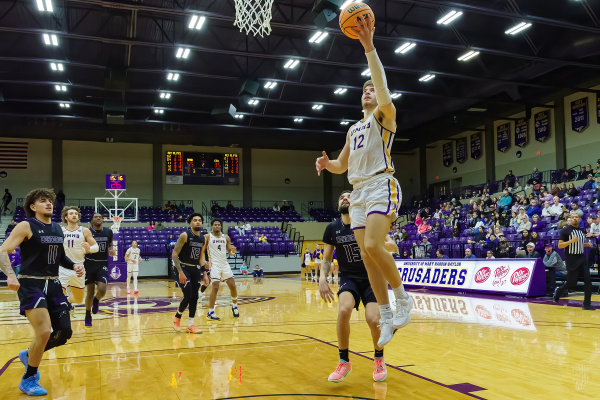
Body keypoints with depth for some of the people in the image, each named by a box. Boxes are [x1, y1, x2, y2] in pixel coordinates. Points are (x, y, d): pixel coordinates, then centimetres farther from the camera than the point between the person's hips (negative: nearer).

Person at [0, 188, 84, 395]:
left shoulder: (58, 229, 12)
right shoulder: (26, 226, -8)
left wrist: (74, 265, 4)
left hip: (53, 284, 7)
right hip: (31, 285, -7)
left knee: (65, 332, 4)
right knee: (44, 332, -17)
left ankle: (29, 355, 31)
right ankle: (28, 380, 5)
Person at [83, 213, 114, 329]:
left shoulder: (108, 232, 3)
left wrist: (111, 250, -2)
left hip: (103, 264, 1)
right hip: (89, 263, -1)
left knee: (102, 290, -17)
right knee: (90, 292, 3)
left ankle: (96, 301, 20)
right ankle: (88, 317, 23)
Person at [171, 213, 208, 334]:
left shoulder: (202, 238, 6)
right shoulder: (185, 235, -13)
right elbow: (174, 254, -15)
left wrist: (204, 273, 10)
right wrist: (180, 272, -22)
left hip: (195, 269, 6)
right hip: (184, 268, -6)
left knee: (195, 297, 4)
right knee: (188, 296, -11)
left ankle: (190, 325, 14)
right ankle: (177, 317, 16)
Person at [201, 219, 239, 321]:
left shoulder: (226, 237, 8)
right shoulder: (207, 237, -1)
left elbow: (230, 252, 11)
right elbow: (202, 251, 1)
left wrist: (233, 251, -12)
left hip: (225, 264, 4)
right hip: (214, 264, -4)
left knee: (233, 286, 4)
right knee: (215, 287, -16)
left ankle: (234, 306, 28)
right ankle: (210, 313, -11)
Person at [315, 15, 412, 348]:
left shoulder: (384, 115, 6)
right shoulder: (353, 129, 26)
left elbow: (382, 86, -14)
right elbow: (342, 166, 29)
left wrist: (369, 47, -23)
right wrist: (327, 163, 5)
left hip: (381, 186, -7)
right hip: (358, 192, 7)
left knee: (373, 246, -26)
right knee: (367, 257, 1)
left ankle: (403, 299, -7)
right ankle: (387, 318, 7)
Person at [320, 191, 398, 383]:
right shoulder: (332, 228, -3)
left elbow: (394, 248, -9)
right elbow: (327, 259, 6)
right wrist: (322, 279, -12)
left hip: (371, 278, -1)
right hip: (349, 278, 1)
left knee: (373, 319, -21)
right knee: (344, 310, -29)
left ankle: (379, 360, 13)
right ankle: (344, 362, -9)